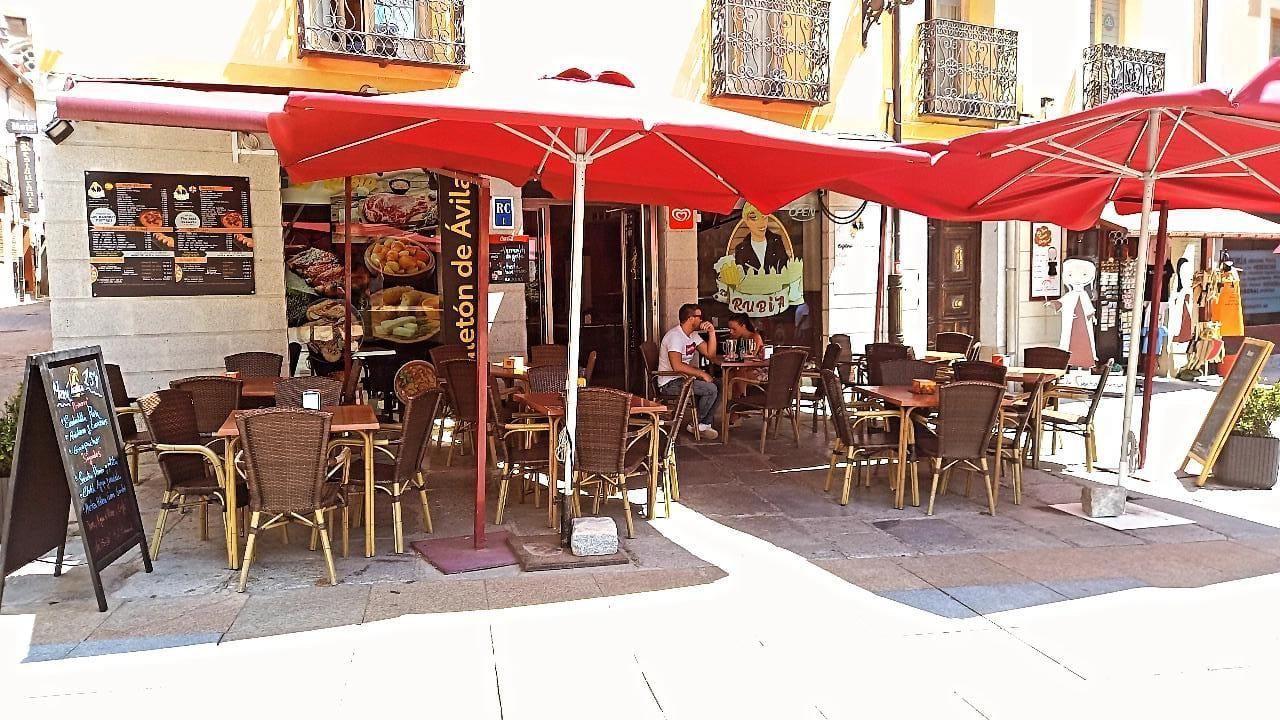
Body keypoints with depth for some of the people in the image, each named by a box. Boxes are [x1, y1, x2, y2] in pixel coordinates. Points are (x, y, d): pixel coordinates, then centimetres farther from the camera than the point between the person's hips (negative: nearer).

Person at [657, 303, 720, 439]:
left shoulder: (693, 335, 12)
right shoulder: (675, 336, -20)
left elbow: (710, 354, 8)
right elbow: (677, 366, -31)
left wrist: (712, 332, -2)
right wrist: (701, 373, -22)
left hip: (684, 378, 10)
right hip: (669, 383, -10)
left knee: (718, 386, 1)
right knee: (710, 389, -20)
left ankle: (705, 424, 5)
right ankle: (696, 425, -3)